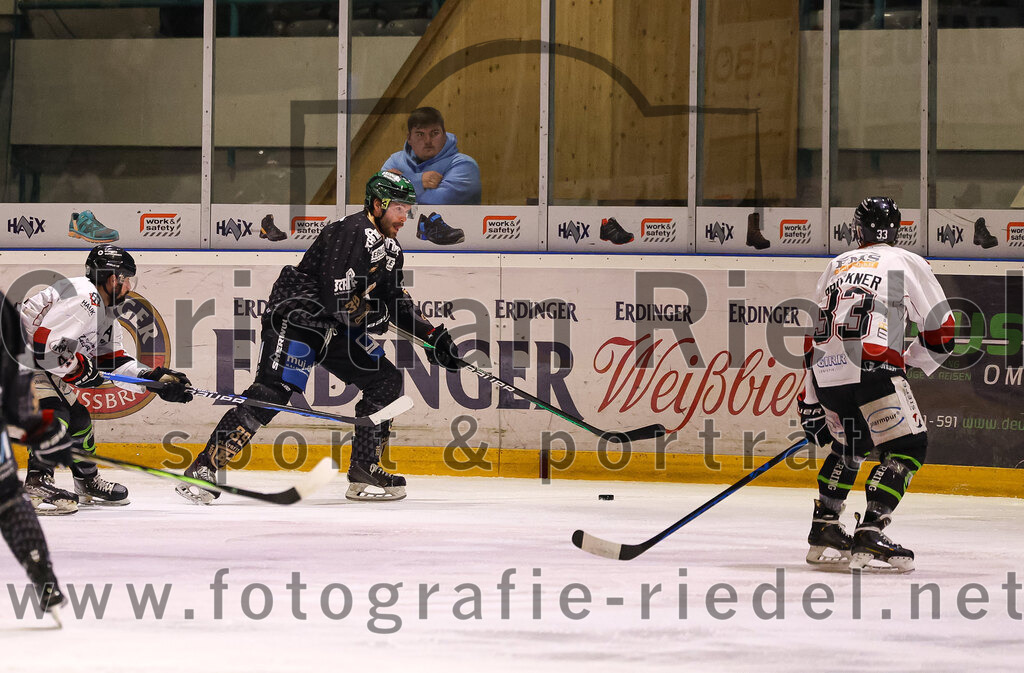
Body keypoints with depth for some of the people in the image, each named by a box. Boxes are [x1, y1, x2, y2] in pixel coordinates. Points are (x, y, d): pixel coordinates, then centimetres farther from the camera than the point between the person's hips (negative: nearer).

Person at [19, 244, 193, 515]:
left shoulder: (105, 312, 12)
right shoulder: (82, 298, -25)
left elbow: (114, 362, 12)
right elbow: (44, 343, -31)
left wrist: (158, 379, 0)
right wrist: (79, 368, -19)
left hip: (40, 363, 11)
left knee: (77, 417, 15)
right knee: (53, 410, -27)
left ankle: (88, 482, 32)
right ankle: (37, 485, -33)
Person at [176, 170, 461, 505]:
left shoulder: (390, 248, 12)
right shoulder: (351, 233, -20)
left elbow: (397, 301, 22)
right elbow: (337, 301, -25)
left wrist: (432, 335, 12)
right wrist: (374, 316, -9)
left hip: (334, 328, 10)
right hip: (294, 317, -10)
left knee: (385, 380, 6)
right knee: (274, 390, -24)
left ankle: (364, 471, 11)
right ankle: (204, 468, -25)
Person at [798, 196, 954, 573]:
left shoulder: (836, 266, 25)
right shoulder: (907, 263, 11)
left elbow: (814, 335, 26)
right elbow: (941, 334, 8)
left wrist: (810, 401, 30)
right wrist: (907, 361, 27)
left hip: (827, 371, 6)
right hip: (872, 367, -6)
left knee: (851, 444, 27)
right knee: (906, 447, -1)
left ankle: (823, 528, 24)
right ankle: (869, 535, -15)